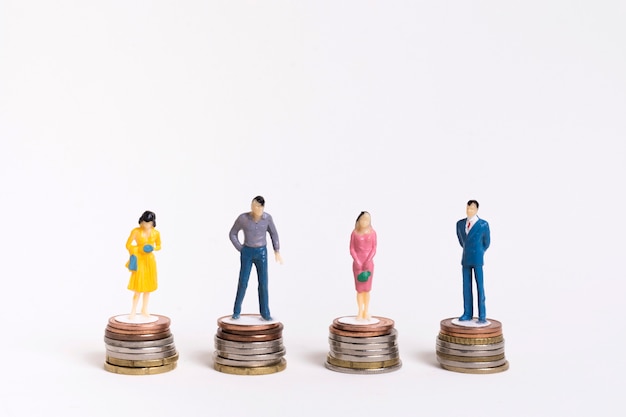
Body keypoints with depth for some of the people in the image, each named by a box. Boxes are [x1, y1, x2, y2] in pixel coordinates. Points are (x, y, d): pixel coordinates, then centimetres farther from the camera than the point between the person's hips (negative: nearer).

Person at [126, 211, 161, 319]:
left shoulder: (156, 233, -2)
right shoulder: (136, 231, -11)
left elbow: (159, 246, 12)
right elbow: (128, 245, -5)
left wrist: (153, 248, -9)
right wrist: (139, 249, -15)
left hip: (150, 261, 4)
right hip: (139, 260, -4)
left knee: (148, 286, 10)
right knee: (138, 287, -7)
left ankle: (144, 310, 23)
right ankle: (133, 311, 3)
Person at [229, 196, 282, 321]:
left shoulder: (267, 217, -7)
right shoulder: (242, 218, -13)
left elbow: (273, 233, 8)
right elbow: (232, 234, 0)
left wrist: (277, 252, 5)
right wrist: (241, 250, -4)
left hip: (261, 254, 1)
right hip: (247, 253, -1)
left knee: (263, 283, -2)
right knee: (243, 283, -5)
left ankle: (265, 313, 9)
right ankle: (237, 311, 13)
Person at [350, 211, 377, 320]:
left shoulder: (372, 232, -1)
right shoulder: (354, 233, -3)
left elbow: (374, 249, -1)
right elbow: (352, 249, -2)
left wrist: (367, 262, -13)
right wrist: (357, 262, -14)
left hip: (368, 263, 1)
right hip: (357, 263, -1)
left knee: (367, 289, 2)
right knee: (359, 289, 0)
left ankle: (366, 312, 9)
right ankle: (360, 312, 7)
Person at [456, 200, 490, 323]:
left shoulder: (484, 225, -8)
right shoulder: (460, 223, 5)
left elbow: (486, 242, 7)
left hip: (477, 260, -4)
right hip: (465, 259, 4)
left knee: (479, 286, -4)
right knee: (466, 287, 6)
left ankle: (482, 315, 0)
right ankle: (468, 313, 13)